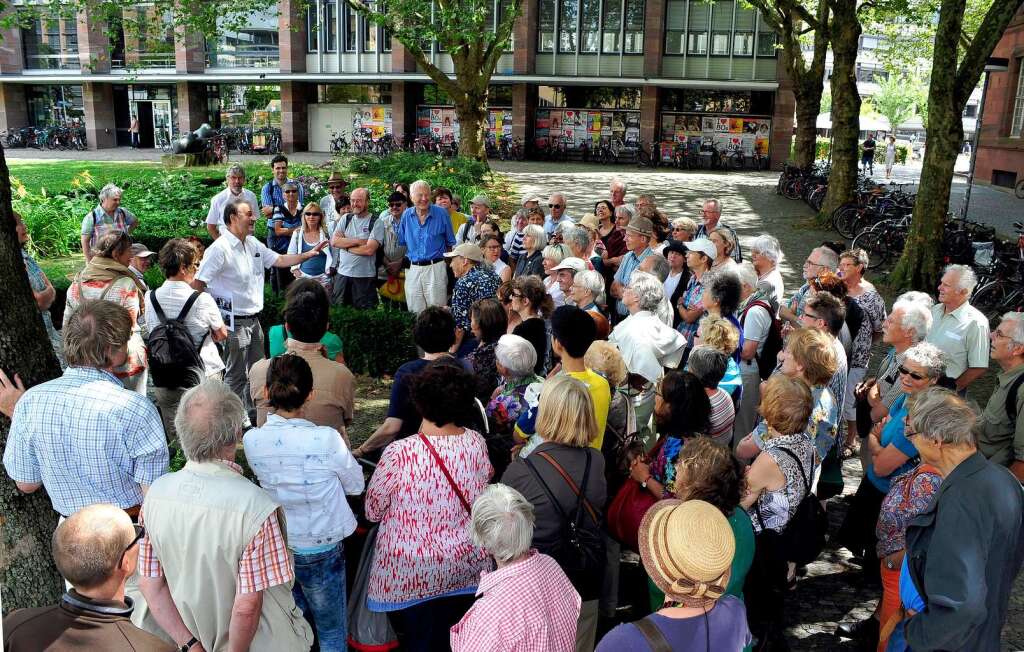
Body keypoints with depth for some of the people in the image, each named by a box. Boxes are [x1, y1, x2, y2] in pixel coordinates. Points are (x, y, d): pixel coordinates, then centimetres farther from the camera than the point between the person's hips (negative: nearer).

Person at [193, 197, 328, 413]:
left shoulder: (254, 244, 9)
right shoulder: (220, 248, -17)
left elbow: (279, 260, 17)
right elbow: (197, 283, -18)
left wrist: (308, 255, 7)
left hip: (253, 320, 9)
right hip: (235, 321, -9)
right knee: (236, 374, 1)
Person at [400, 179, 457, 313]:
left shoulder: (441, 214, -1)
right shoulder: (407, 215, 7)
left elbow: (450, 243, 7)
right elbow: (402, 244, 17)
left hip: (436, 268, -3)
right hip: (413, 270, 3)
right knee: (415, 313, 8)